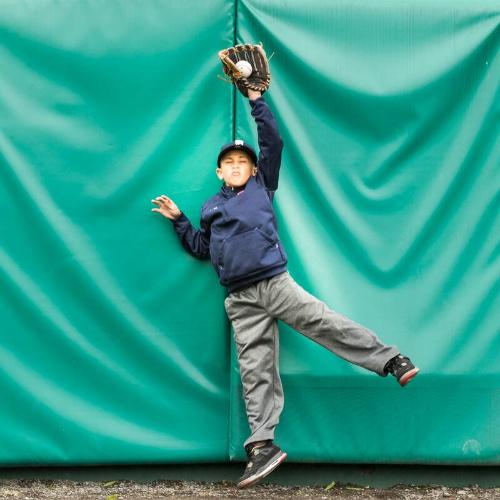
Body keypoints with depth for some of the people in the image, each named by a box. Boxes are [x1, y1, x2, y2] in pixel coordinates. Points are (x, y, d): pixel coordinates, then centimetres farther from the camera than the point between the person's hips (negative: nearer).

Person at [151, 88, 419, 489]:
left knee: (325, 323, -16)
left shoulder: (261, 186, 13)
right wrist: (178, 220, 18)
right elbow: (201, 248, 25)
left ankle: (391, 360, -8)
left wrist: (256, 101, 6)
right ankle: (262, 446, -1)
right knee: (255, 371, 0)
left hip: (276, 284, -2)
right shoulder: (211, 208, 21)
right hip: (241, 302, 2)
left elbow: (273, 143, 7)